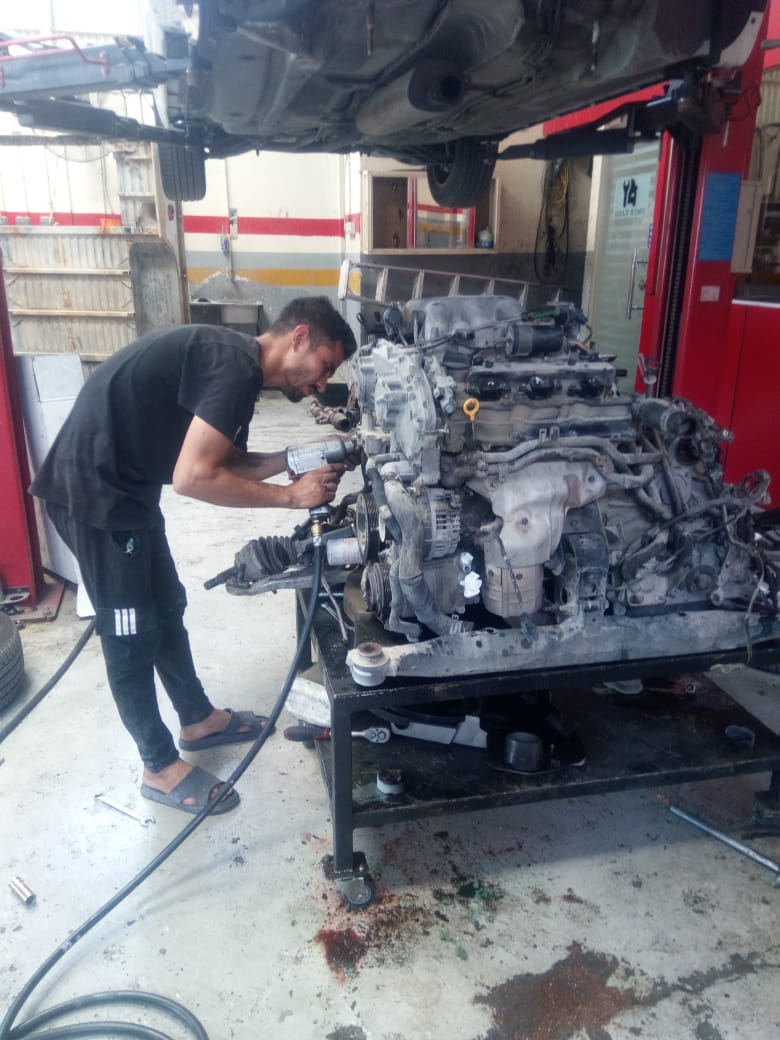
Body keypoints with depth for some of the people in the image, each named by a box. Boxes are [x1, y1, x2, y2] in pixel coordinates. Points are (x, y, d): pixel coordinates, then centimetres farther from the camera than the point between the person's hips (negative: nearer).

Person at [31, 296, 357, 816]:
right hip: (93, 491, -10)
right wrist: (291, 495, -19)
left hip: (124, 487, 10)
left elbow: (229, 463, 13)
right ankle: (161, 768, 20)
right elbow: (194, 477, -27)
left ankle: (198, 720, 38)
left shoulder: (235, 359, 9)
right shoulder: (236, 366, -22)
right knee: (132, 632, 2)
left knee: (167, 606, 20)